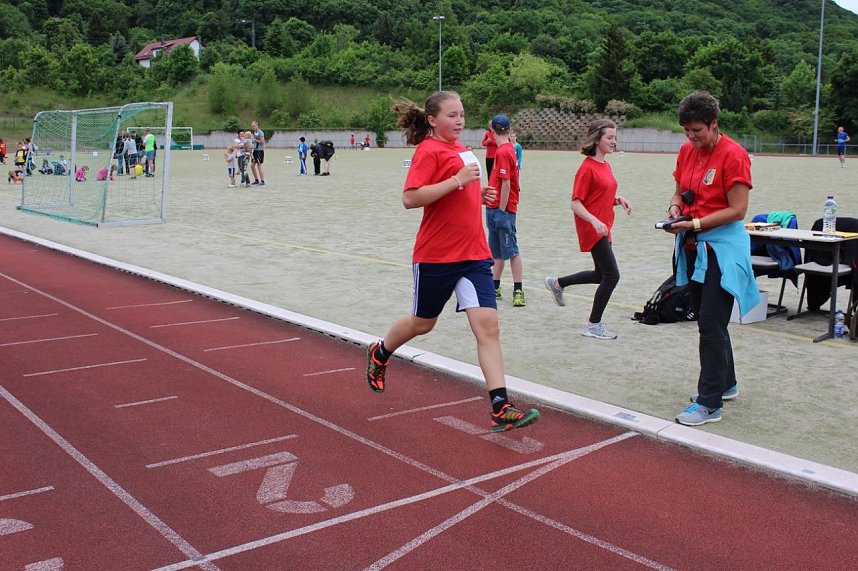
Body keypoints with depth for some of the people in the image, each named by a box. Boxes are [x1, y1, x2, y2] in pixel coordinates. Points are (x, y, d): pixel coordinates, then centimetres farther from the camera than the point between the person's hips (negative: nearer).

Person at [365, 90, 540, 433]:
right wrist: (457, 180, -24)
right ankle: (380, 353, 45)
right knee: (423, 323, 14)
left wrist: (479, 195, 7)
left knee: (487, 325, -6)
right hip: (436, 255, -6)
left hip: (474, 253, 6)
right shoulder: (429, 150, -11)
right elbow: (410, 199, -22)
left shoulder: (460, 149, 12)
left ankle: (501, 408, -7)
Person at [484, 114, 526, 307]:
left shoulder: (503, 152, -15)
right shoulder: (507, 149, 10)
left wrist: (502, 210, -17)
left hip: (502, 209, -9)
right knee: (497, 251, 15)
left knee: (511, 250, -5)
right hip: (495, 208, 9)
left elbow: (506, 184, -19)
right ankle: (495, 286, 23)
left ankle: (518, 291, -3)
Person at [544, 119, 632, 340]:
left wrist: (618, 200, 2)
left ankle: (557, 283, 37)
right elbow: (576, 204, -16)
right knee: (612, 275, -8)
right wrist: (595, 221, -29)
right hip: (591, 228, -9)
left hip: (603, 228, 9)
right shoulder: (587, 167, -15)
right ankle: (593, 325, 4)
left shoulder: (606, 165, 11)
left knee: (601, 274, 19)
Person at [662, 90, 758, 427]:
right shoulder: (687, 151, 7)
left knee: (711, 325, -8)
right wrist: (675, 208, -4)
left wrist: (696, 224, -22)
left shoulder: (733, 154, -14)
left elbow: (738, 210, -16)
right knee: (707, 321, 16)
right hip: (692, 247, 8)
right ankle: (725, 384, 33)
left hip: (721, 247, -8)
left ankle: (710, 404, -2)